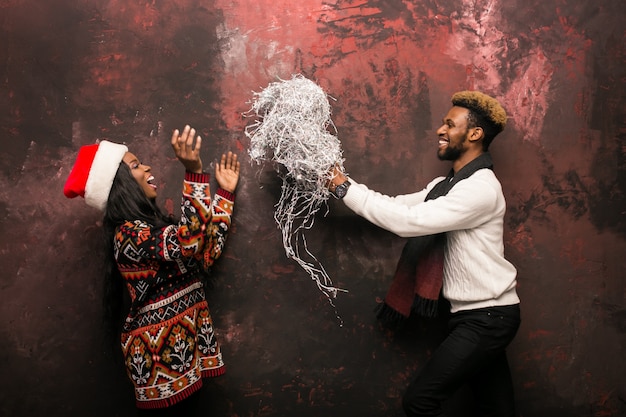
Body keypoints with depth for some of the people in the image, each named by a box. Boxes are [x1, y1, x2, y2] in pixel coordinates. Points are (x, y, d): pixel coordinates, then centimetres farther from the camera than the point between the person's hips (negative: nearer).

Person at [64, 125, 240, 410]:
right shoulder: (129, 234, -17)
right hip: (159, 345, -9)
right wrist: (194, 172, -38)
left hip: (183, 338, 9)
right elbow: (187, 243, -33)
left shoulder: (151, 225, 12)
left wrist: (225, 194, 13)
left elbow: (206, 254, 11)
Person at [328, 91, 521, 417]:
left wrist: (347, 191, -20)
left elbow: (409, 221, -26)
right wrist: (342, 182, -4)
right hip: (475, 314, 9)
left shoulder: (481, 187, -19)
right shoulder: (446, 185, 11)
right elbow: (397, 205, 5)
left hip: (487, 317, -9)